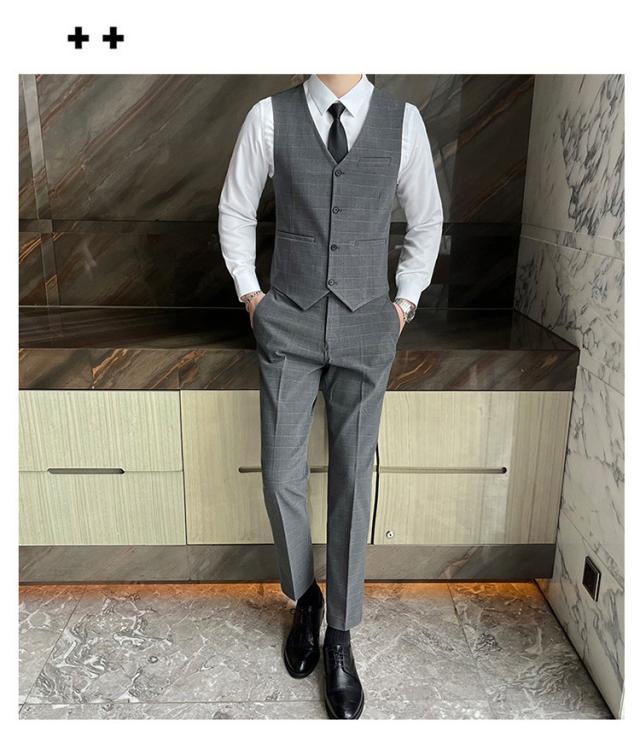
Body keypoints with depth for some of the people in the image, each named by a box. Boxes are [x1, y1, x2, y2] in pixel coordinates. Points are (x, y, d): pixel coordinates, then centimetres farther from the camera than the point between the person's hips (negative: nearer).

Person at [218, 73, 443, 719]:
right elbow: (235, 211, 11)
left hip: (366, 331, 0)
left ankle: (340, 636, 25)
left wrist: (405, 302, 7)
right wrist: (250, 292, 6)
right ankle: (303, 598, 33)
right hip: (288, 327, 0)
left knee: (352, 481, 5)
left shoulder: (403, 119, 0)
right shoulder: (269, 116, -2)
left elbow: (427, 220, 12)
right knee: (281, 477, 3)